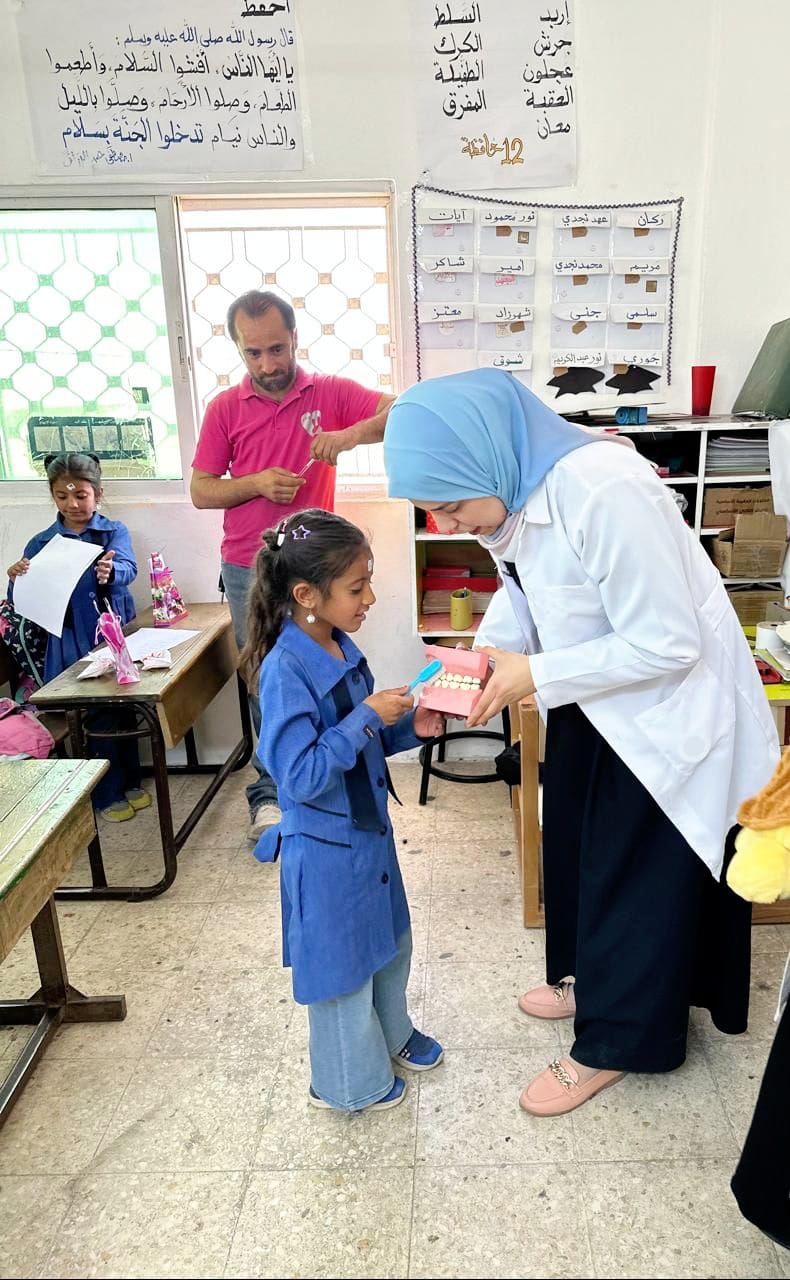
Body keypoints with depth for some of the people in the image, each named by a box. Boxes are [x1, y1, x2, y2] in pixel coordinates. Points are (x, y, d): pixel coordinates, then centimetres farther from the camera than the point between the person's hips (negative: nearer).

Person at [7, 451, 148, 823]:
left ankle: (130, 782, 29)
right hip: (72, 644, 0)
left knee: (122, 705, 10)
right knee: (99, 714, 2)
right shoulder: (41, 543, 2)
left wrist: (110, 570, -43)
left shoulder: (114, 532, 0)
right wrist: (17, 580, -24)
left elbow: (128, 568, -20)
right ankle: (107, 794, 19)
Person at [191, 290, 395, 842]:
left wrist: (352, 433, -27)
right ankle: (271, 791, 20)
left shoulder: (330, 392, -1)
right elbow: (200, 491, 3)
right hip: (248, 572, 1)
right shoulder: (226, 408, 1)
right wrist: (258, 482, -14)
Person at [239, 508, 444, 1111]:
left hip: (369, 828, 8)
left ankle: (390, 1034, 53)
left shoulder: (342, 648, -1)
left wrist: (408, 726, -6)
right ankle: (350, 1083, 38)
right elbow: (299, 776, -28)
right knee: (342, 963, 13)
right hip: (327, 847, -8)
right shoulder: (286, 670, -27)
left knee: (389, 940, 26)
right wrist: (368, 717, -28)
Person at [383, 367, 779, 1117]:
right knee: (574, 845, 21)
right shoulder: (509, 491, -8)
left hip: (665, 708, -8)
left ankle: (616, 1040, 29)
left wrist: (536, 676, -25)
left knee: (638, 873, 8)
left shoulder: (604, 491, -35)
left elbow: (669, 645, -29)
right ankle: (592, 978, 46)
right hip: (590, 702, 8)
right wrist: (486, 655, -10)